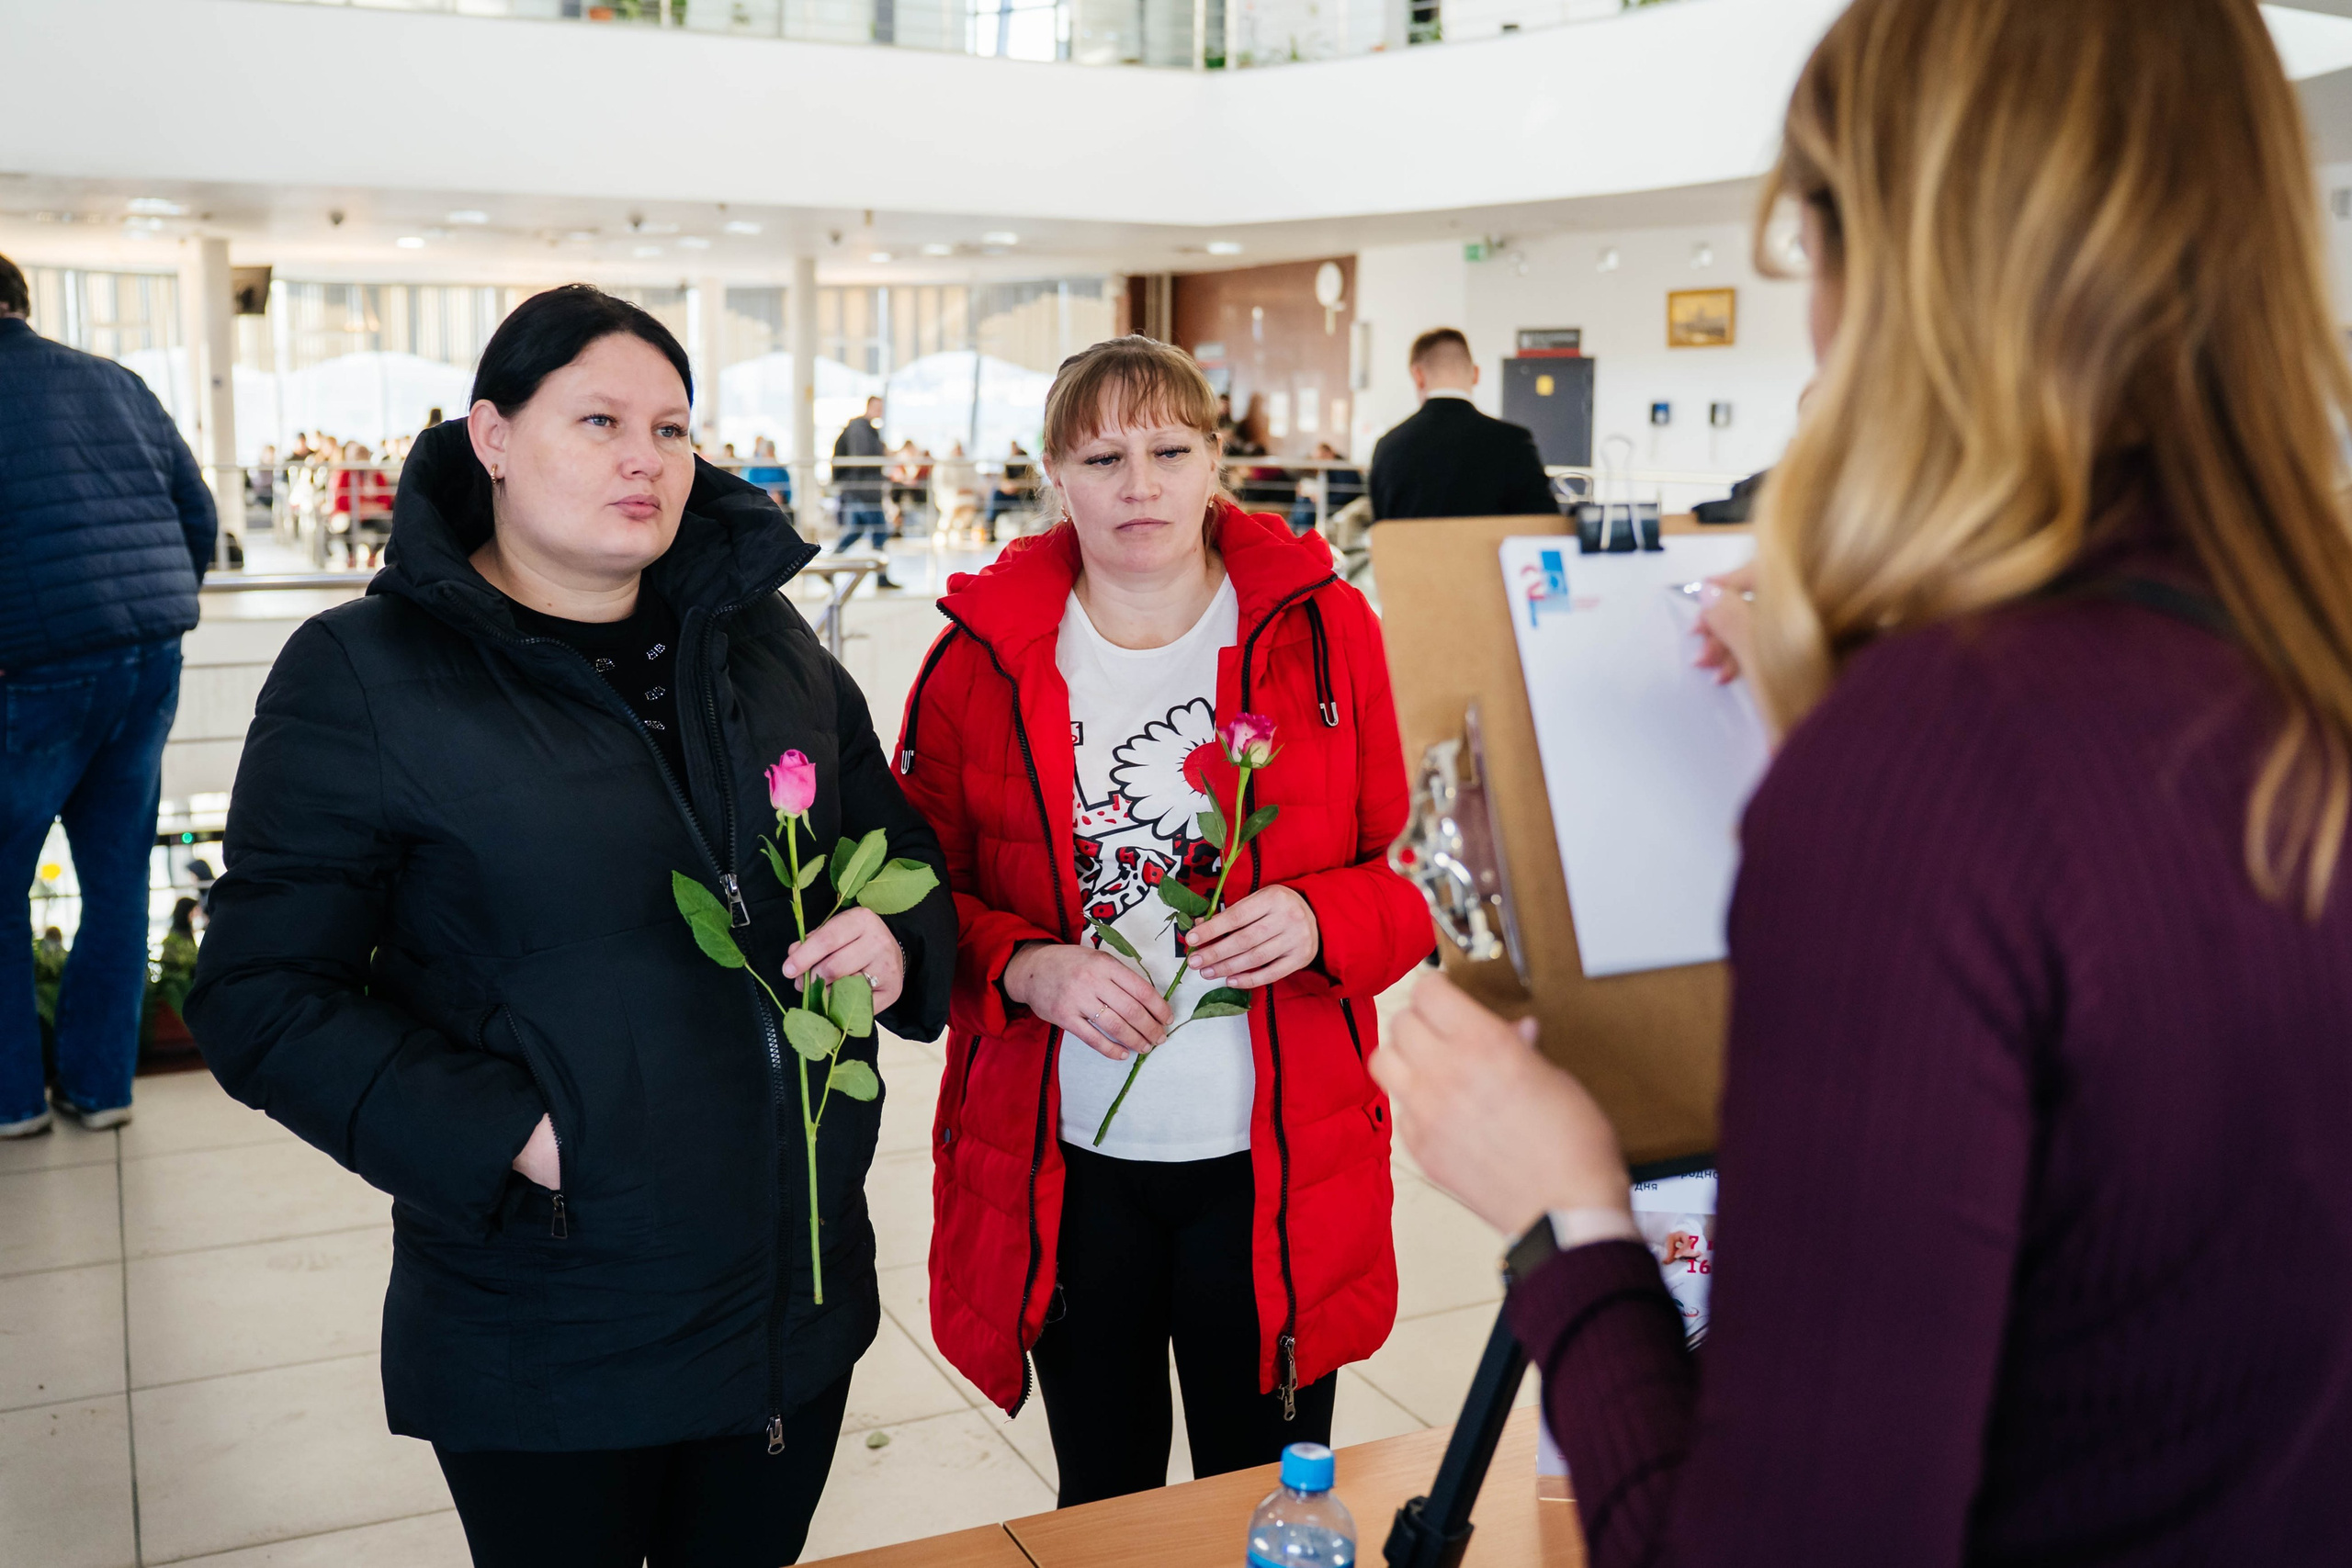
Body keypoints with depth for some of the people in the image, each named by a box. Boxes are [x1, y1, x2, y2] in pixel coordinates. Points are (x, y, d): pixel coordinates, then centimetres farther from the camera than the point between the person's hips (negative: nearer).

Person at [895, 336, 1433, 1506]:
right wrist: (1029, 970, -15)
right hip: (1066, 1167, 1)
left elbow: (1412, 870, 2)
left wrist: (1319, 920, -18)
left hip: (1278, 1160, 0)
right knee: (1102, 1507, 20)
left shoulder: (1324, 631, -2)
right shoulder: (983, 658, -2)